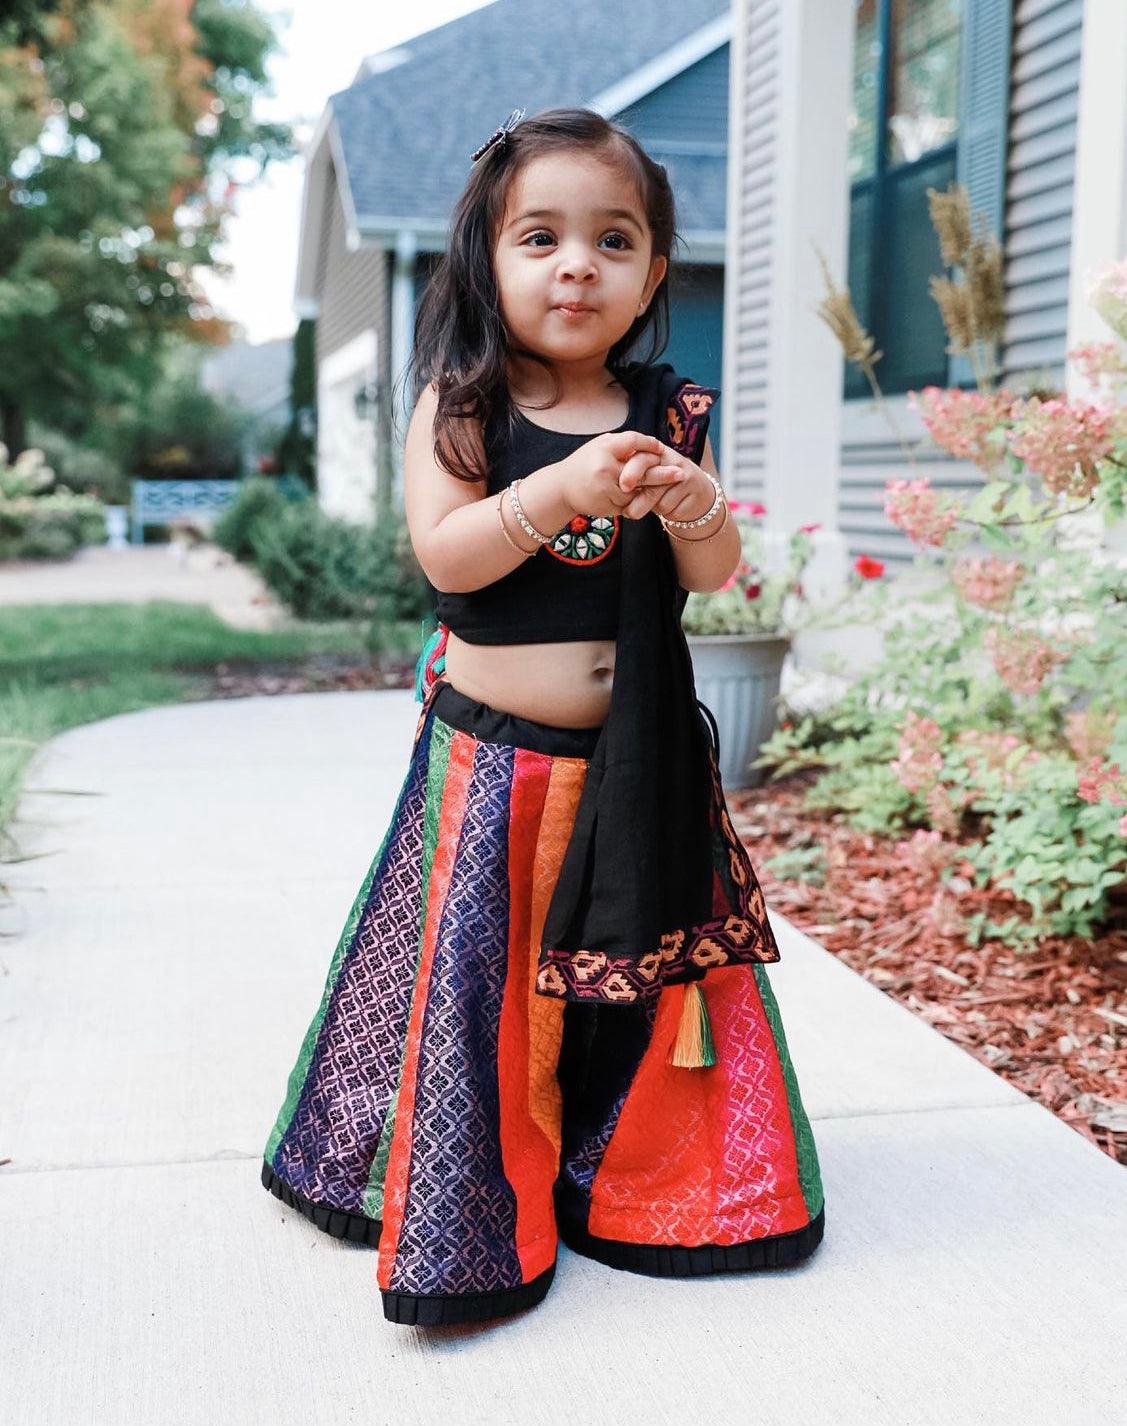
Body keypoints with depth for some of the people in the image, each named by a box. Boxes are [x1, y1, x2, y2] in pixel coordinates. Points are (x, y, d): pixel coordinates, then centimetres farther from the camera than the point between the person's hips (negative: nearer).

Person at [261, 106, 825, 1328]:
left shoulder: (668, 413, 4)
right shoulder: (459, 405, -4)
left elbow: (715, 572, 1)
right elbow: (443, 551, -17)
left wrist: (691, 505, -21)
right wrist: (566, 486, -29)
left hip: (639, 763, 3)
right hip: (493, 758, -3)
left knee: (647, 970, 11)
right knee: (481, 976, 4)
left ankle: (652, 1179, 33)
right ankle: (463, 1216, 23)